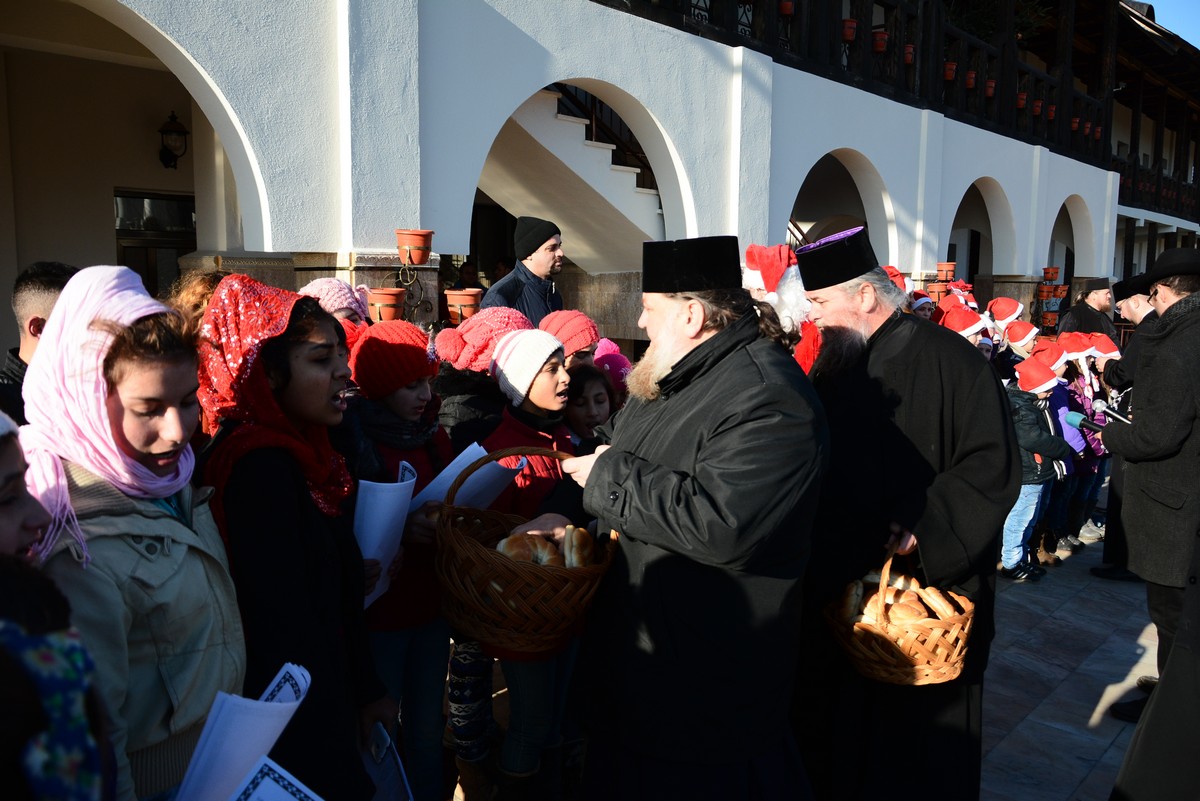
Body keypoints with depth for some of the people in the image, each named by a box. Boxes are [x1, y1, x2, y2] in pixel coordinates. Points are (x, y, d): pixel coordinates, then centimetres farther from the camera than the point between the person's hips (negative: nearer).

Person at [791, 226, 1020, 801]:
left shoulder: (947, 360, -12)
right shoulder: (833, 365, 7)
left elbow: (993, 466, -15)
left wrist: (926, 525, -25)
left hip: (929, 584, -5)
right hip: (841, 586, 6)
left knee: (922, 729, 11)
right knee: (835, 731, 15)